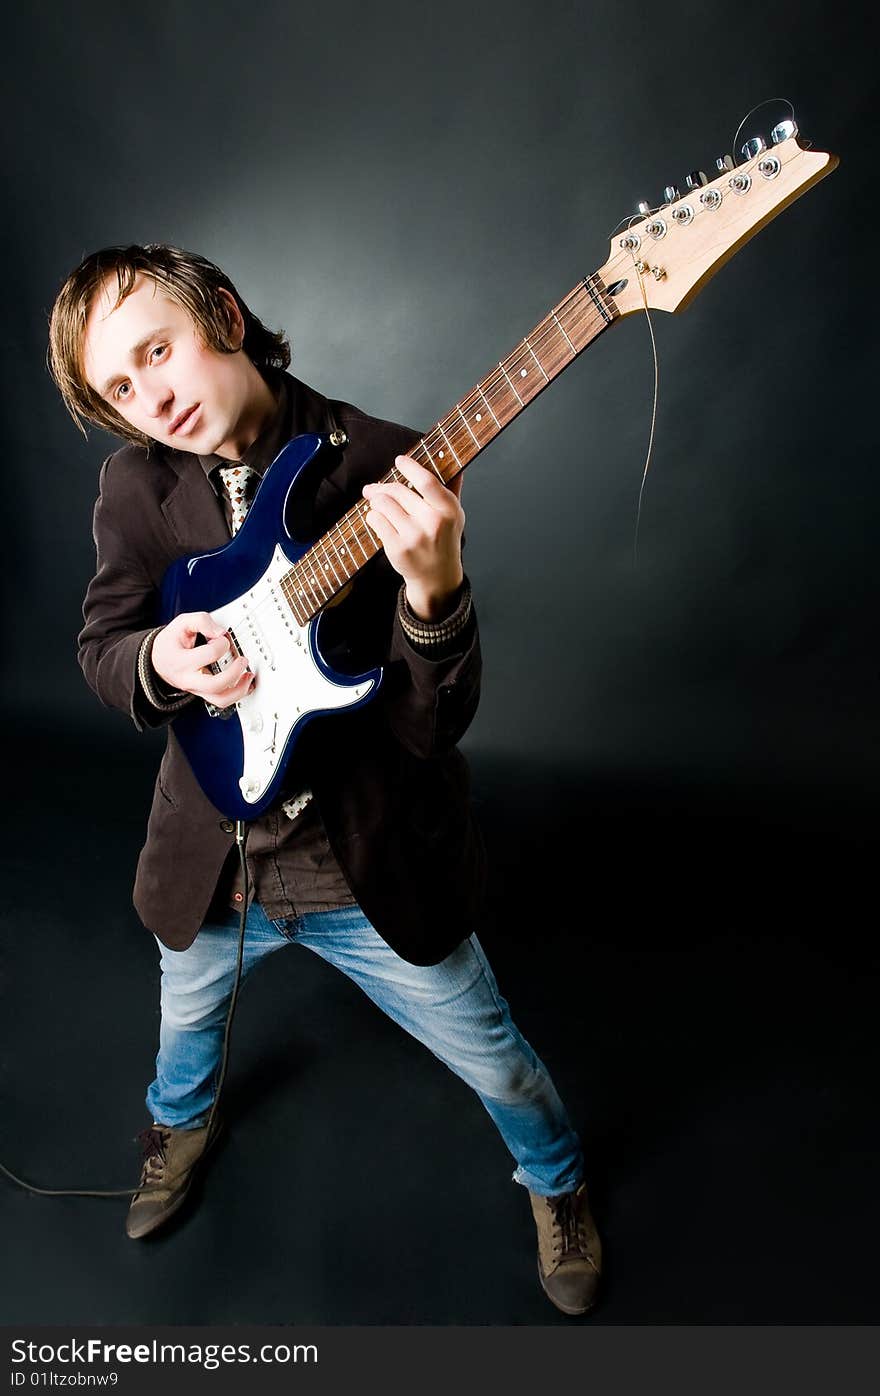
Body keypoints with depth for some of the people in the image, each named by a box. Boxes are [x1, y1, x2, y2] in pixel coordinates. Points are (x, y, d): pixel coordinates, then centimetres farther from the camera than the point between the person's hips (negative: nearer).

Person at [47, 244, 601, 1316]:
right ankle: (182, 1121, 70)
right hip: (211, 864, 4)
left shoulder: (385, 470, -20)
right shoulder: (139, 481, -7)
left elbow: (431, 725, -22)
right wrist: (160, 660, -24)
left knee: (495, 1064, 16)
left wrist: (430, 589, -42)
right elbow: (98, 646, -1)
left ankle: (555, 1180, 52)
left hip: (376, 869, -3)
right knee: (188, 1016, 32)